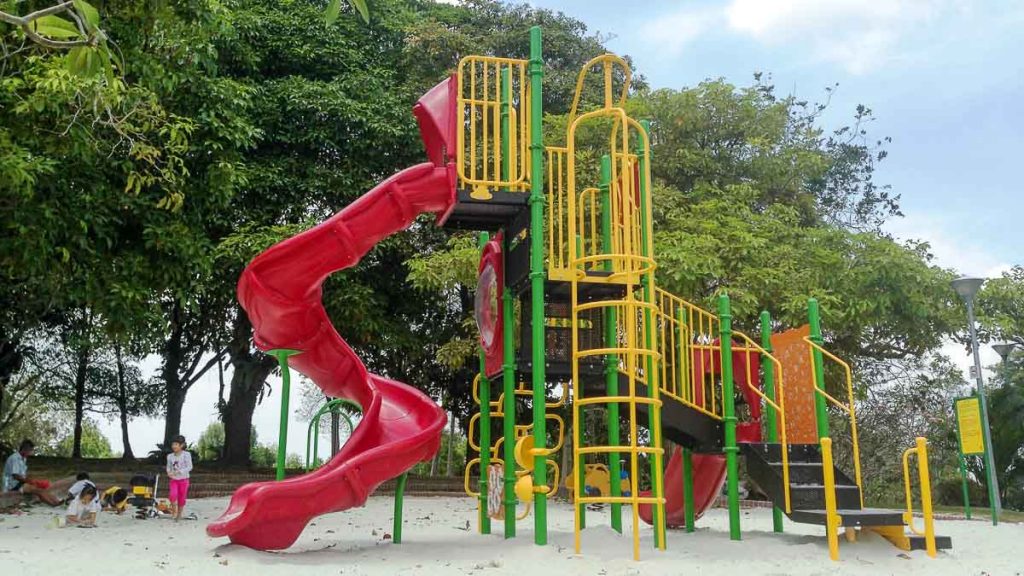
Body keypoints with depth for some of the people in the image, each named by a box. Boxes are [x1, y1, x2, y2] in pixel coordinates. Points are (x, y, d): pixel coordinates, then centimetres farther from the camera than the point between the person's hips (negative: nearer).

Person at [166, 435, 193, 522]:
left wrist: (178, 472, -23)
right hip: (174, 480, 2)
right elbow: (168, 467, 16)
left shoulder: (186, 454, -9)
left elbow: (189, 467, -12)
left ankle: (179, 514, 22)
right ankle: (174, 511, -1)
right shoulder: (170, 456, 4)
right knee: (173, 495, -22)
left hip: (183, 479, -2)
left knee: (181, 498, 5)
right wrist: (169, 472, -7)